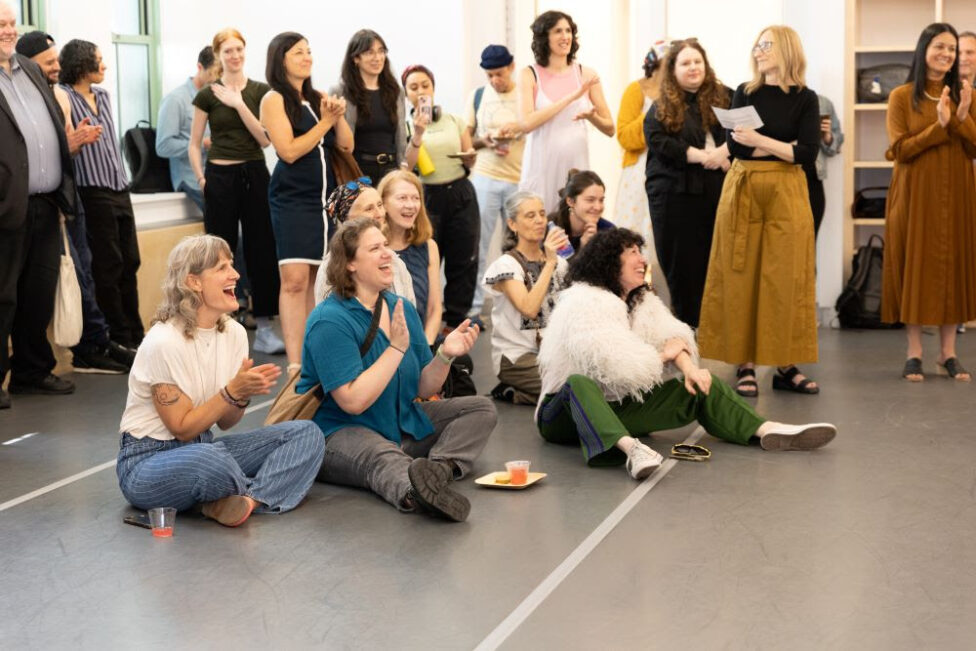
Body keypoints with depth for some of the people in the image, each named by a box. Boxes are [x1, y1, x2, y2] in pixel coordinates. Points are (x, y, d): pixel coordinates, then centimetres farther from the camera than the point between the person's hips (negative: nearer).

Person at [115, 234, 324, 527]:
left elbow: (224, 422, 5)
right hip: (148, 459, -7)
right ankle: (266, 492, -10)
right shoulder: (163, 342, -20)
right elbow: (182, 427, -16)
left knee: (306, 433, -9)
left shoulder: (234, 332, 1)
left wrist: (242, 396, -16)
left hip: (203, 445, 7)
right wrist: (232, 390, -24)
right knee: (210, 460, -42)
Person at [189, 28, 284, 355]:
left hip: (255, 174, 1)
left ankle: (264, 328, 8)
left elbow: (265, 139, -6)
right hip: (220, 176, -1)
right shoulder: (207, 95, 1)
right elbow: (194, 144, 7)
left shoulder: (261, 91, 4)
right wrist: (201, 178, -4)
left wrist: (239, 104, -11)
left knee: (262, 250, 1)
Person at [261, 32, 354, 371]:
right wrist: (325, 122, -10)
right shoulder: (274, 100, -4)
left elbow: (346, 145, 11)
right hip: (292, 200, -6)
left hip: (326, 197, 6)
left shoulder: (318, 98, 12)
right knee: (294, 280, -13)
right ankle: (295, 364, -14)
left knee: (319, 279, 8)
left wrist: (339, 115, -6)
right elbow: (289, 151, -13)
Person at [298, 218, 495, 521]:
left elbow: (423, 389, 9)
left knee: (481, 408, -1)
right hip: (340, 432, -9)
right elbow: (353, 401, -24)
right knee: (382, 457, -41)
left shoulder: (402, 310, 7)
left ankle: (439, 466, -30)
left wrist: (445, 354, -11)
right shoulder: (329, 322, -16)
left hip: (403, 423, 9)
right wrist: (397, 348, -23)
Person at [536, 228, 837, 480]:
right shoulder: (581, 304, -15)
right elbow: (614, 365, -25)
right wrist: (661, 356, -9)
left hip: (621, 408, 8)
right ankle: (629, 447, -66)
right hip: (569, 412, -8)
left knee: (701, 388, -1)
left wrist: (687, 366, -23)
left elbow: (670, 336, -1)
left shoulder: (641, 300, 13)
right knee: (579, 384, -41)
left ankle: (767, 429, -21)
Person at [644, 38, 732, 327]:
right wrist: (702, 156, -13)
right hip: (675, 193, -1)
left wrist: (725, 151, -14)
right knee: (681, 265, 1)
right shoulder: (662, 107, 7)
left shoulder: (723, 97, 11)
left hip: (717, 192, 1)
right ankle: (687, 328, 8)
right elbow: (657, 141, -7)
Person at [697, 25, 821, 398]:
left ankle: (786, 366, 4)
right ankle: (744, 364, 0)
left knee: (786, 278, -2)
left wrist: (760, 140, -12)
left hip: (786, 193, -1)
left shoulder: (804, 98, 4)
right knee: (740, 277, -3)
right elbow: (734, 145, -2)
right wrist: (783, 147, -9)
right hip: (742, 190, 1)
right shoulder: (744, 93, 10)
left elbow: (808, 153, -7)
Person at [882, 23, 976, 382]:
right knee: (914, 265, -1)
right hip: (915, 194, -3)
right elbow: (899, 150, -8)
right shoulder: (901, 96, 0)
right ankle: (914, 353, 6)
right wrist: (939, 126, -16)